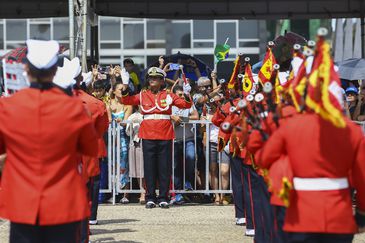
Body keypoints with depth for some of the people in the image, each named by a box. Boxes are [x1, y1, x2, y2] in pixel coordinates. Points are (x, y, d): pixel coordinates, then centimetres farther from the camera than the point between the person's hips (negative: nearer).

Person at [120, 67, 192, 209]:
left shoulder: (168, 95, 7)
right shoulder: (143, 95, 8)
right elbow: (127, 101, 0)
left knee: (165, 167, 2)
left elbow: (185, 105, 3)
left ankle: (163, 198, 8)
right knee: (149, 167, 2)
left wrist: (187, 95, -16)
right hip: (148, 136, 0)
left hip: (165, 136, 0)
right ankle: (150, 198, 8)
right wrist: (125, 88, -16)